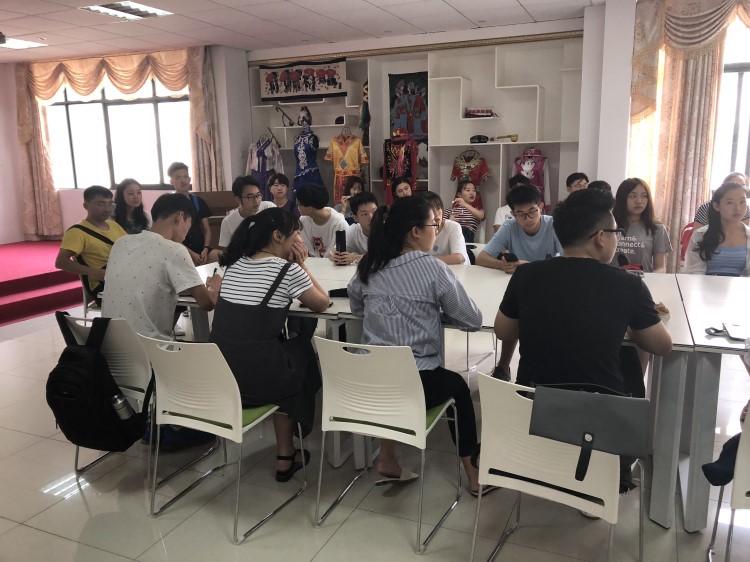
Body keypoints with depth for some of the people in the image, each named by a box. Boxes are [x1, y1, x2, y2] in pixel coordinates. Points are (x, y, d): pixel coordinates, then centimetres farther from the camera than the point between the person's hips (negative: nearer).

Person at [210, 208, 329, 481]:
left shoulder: (235, 263, 11)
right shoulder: (287, 270, -8)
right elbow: (322, 303, 5)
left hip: (218, 373, 6)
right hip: (256, 377, -6)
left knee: (284, 347, 31)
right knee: (303, 350, 25)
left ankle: (285, 452, 37)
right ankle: (286, 457, 35)